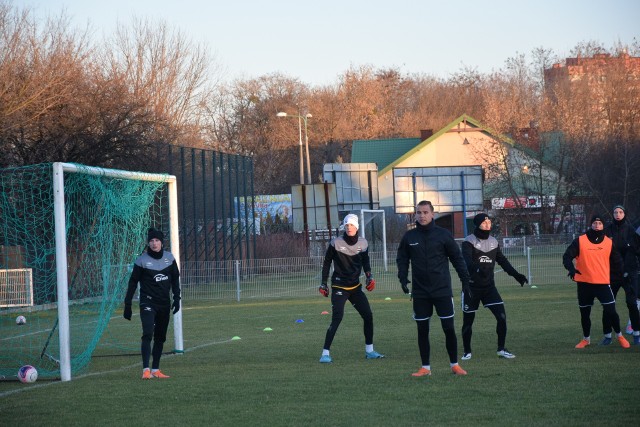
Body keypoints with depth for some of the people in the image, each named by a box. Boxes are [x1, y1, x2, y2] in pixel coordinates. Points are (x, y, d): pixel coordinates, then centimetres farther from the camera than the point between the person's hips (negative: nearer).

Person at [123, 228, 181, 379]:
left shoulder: (169, 258, 5)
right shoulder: (142, 260, -6)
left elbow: (175, 279, 13)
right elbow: (133, 282, -3)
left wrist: (177, 298, 3)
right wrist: (127, 304, -6)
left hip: (164, 303, 5)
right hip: (148, 302, -5)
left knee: (160, 337, 8)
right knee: (147, 334, -18)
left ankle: (156, 370, 15)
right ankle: (146, 370, -22)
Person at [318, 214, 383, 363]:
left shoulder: (363, 243, 1)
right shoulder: (336, 243, -11)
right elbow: (327, 262, 0)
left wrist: (369, 276, 0)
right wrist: (323, 284, 0)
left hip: (355, 287, 5)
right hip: (339, 287, -5)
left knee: (368, 315, 4)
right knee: (337, 317, -18)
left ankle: (369, 351, 18)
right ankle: (325, 353, -18)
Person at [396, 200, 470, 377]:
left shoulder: (443, 234, -3)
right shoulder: (409, 237, 2)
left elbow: (457, 258, 2)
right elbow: (402, 258, 11)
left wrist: (465, 279, -3)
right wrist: (403, 278, -3)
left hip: (442, 289, -2)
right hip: (420, 292, 2)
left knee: (449, 328, 0)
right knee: (422, 330, 5)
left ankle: (454, 365, 12)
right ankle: (425, 367, 14)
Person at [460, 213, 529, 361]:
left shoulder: (493, 241, 8)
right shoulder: (469, 242, -11)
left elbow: (502, 261, 15)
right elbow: (466, 260, -28)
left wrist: (516, 275, 5)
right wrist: (478, 268, -48)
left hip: (489, 286, 4)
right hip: (472, 286, -4)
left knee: (502, 316, -7)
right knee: (468, 320, 4)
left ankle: (501, 349, 4)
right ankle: (467, 352, 20)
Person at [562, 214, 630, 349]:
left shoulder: (609, 242, 4)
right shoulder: (580, 241, -3)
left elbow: (617, 261, 13)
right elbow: (567, 256, -8)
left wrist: (617, 276, 7)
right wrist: (571, 268, -26)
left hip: (603, 283, 0)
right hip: (584, 283, 0)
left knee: (610, 311, -8)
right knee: (584, 313, 10)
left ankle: (620, 336, 12)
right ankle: (586, 339, 29)